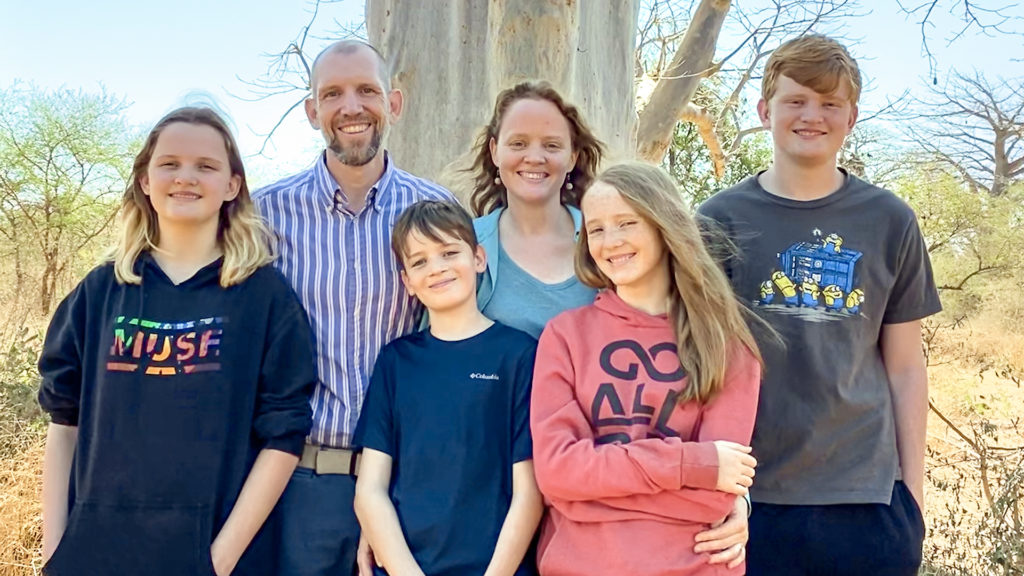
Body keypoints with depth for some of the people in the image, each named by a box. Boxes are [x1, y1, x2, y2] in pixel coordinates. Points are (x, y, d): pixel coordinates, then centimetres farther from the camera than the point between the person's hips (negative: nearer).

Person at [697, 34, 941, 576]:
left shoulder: (890, 221, 4)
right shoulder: (721, 218, 0)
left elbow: (904, 368, 7)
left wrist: (913, 490, 6)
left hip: (867, 494, 1)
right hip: (751, 495, -1)